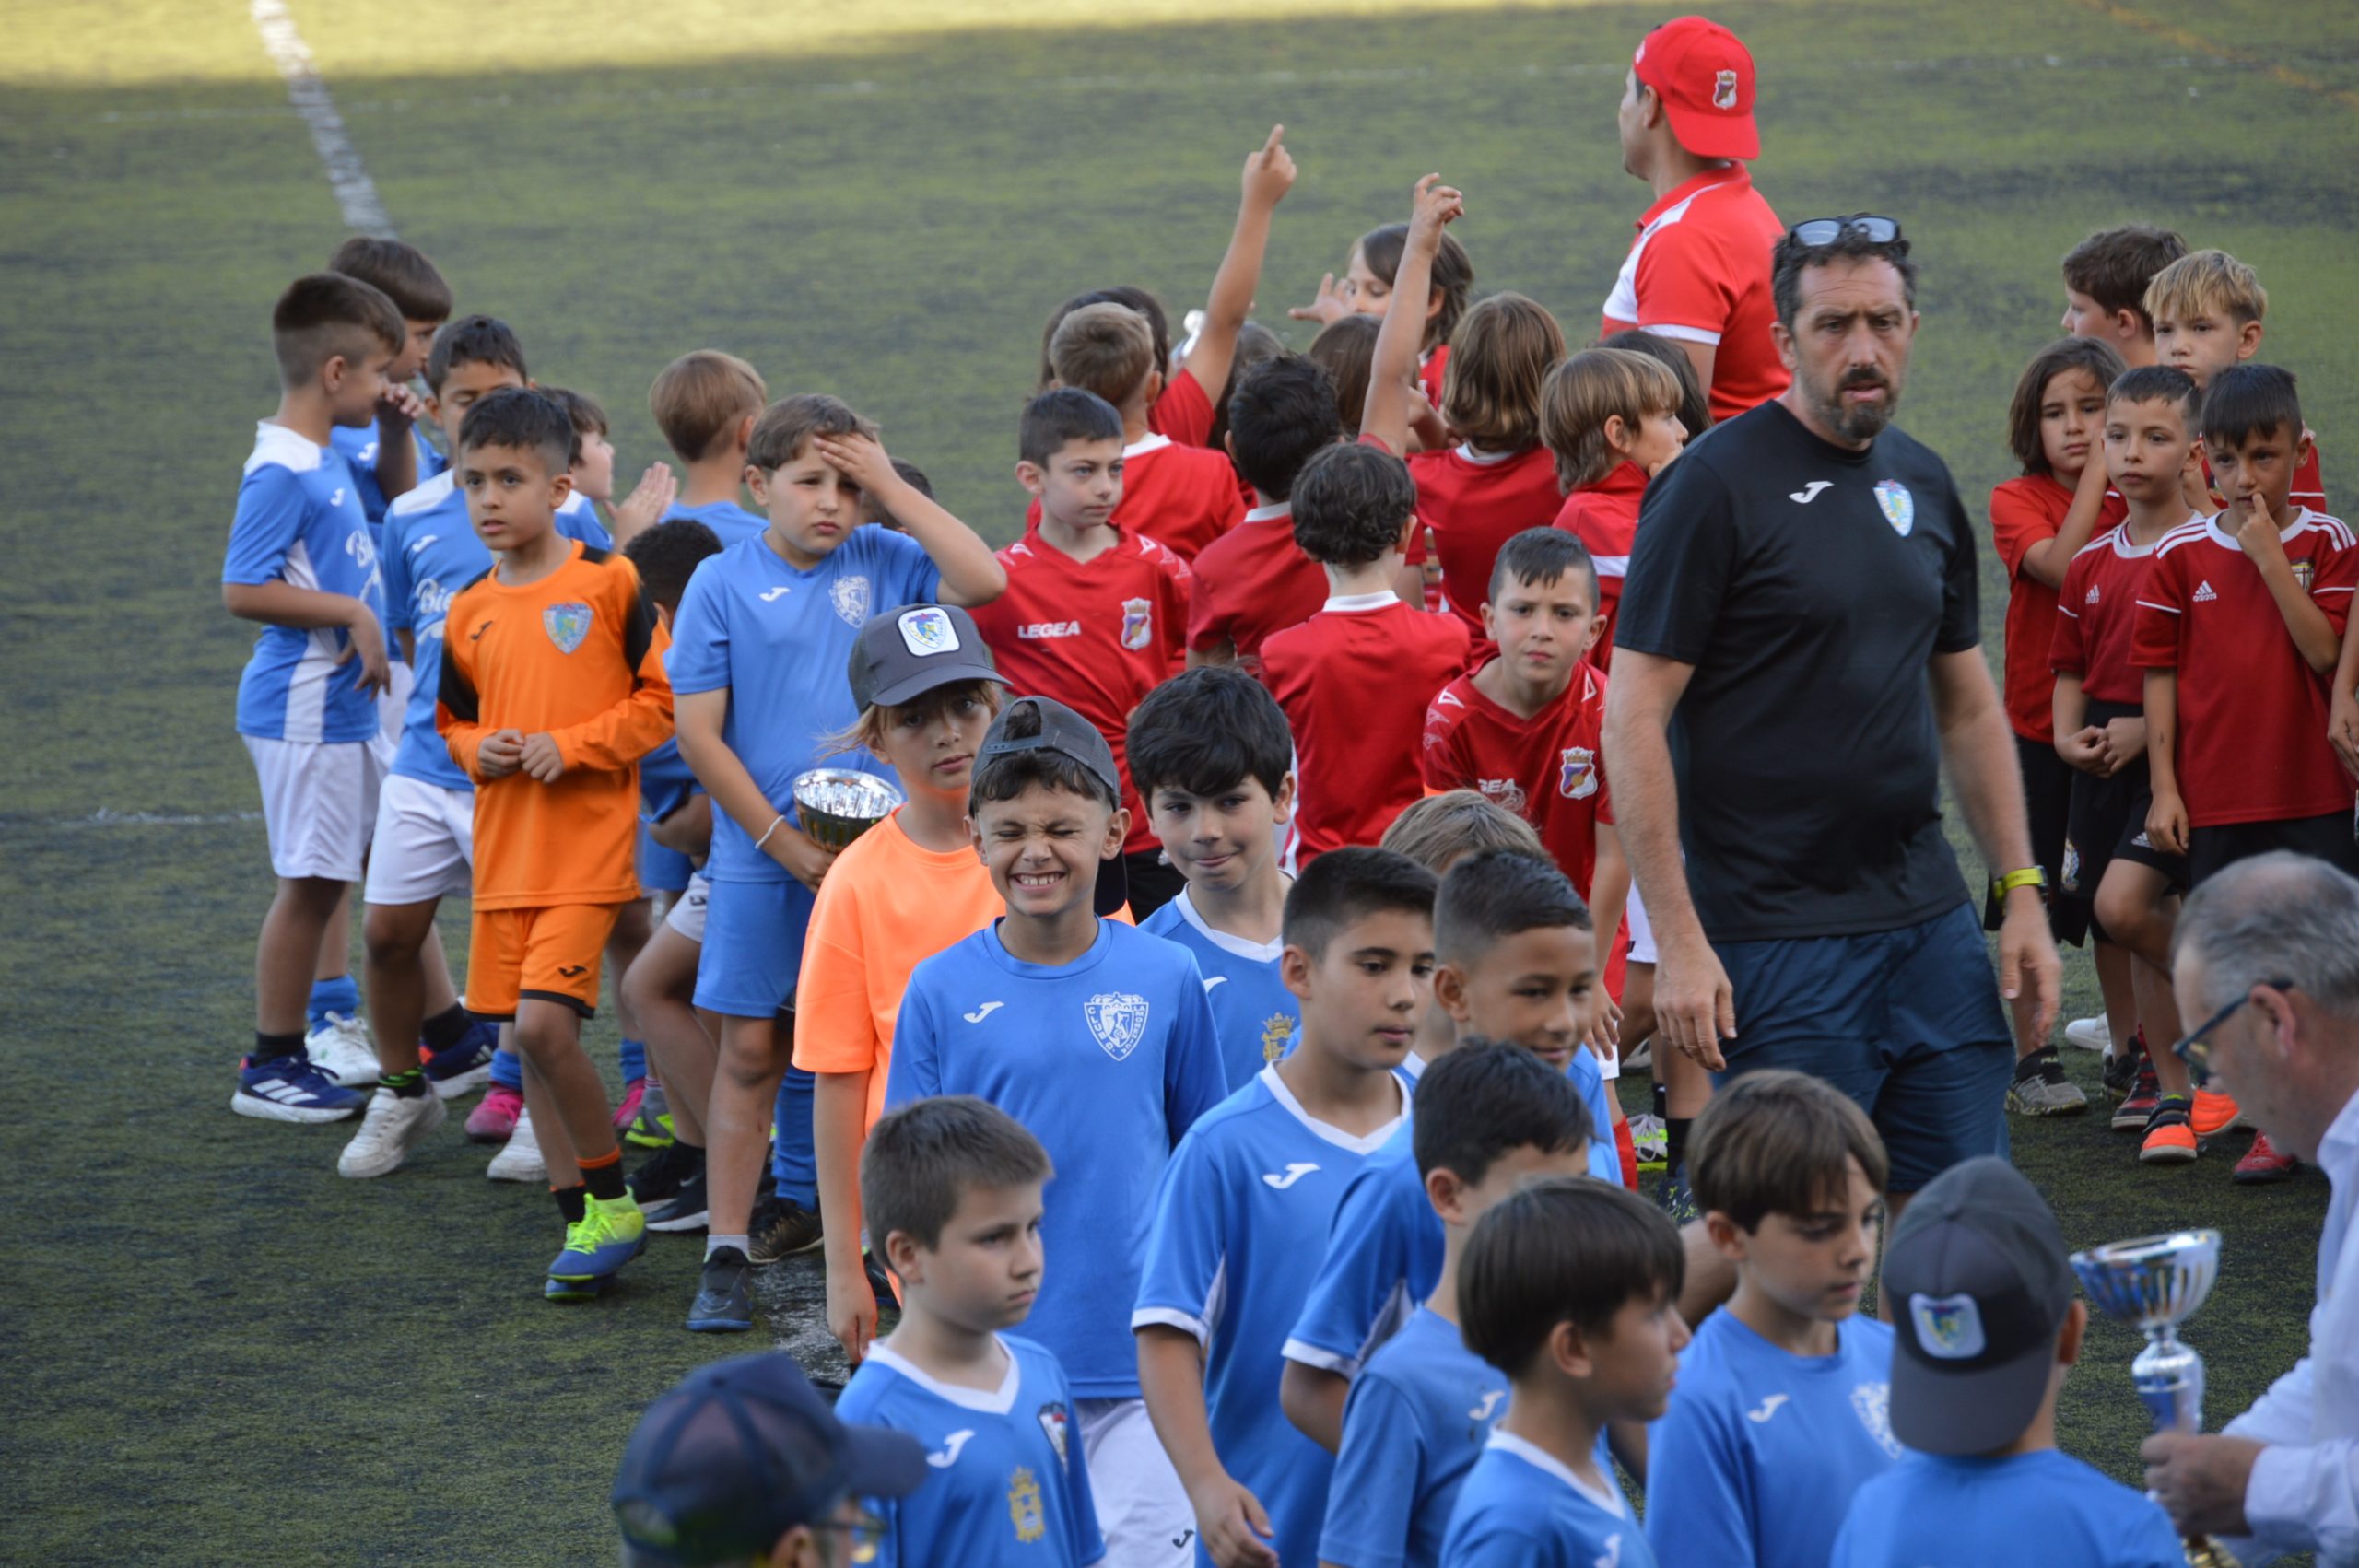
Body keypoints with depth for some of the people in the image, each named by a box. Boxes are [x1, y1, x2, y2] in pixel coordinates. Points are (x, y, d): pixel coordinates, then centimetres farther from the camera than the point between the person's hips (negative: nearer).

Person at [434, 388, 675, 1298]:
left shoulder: (609, 583, -7)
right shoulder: (468, 613, 8)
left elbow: (660, 701, -4)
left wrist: (571, 746, -14)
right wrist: (480, 749, -1)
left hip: (586, 846, -6)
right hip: (501, 848, 6)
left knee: (544, 1022, -18)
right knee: (530, 1038, 8)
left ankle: (613, 1201, 0)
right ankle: (583, 1222, 18)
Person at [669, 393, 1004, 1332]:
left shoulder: (883, 565, 5)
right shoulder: (723, 584, -1)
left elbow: (983, 581, -12)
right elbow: (700, 735, -2)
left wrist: (891, 484, -9)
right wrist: (785, 843, -8)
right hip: (762, 860, -1)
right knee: (752, 1050, 1)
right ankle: (726, 1254, 6)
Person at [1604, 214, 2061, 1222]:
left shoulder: (1922, 486, 11)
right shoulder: (1715, 486, -9)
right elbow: (1632, 720, -12)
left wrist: (2021, 892, 12)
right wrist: (1677, 941, -17)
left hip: (1929, 921, 6)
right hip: (1777, 938, -6)